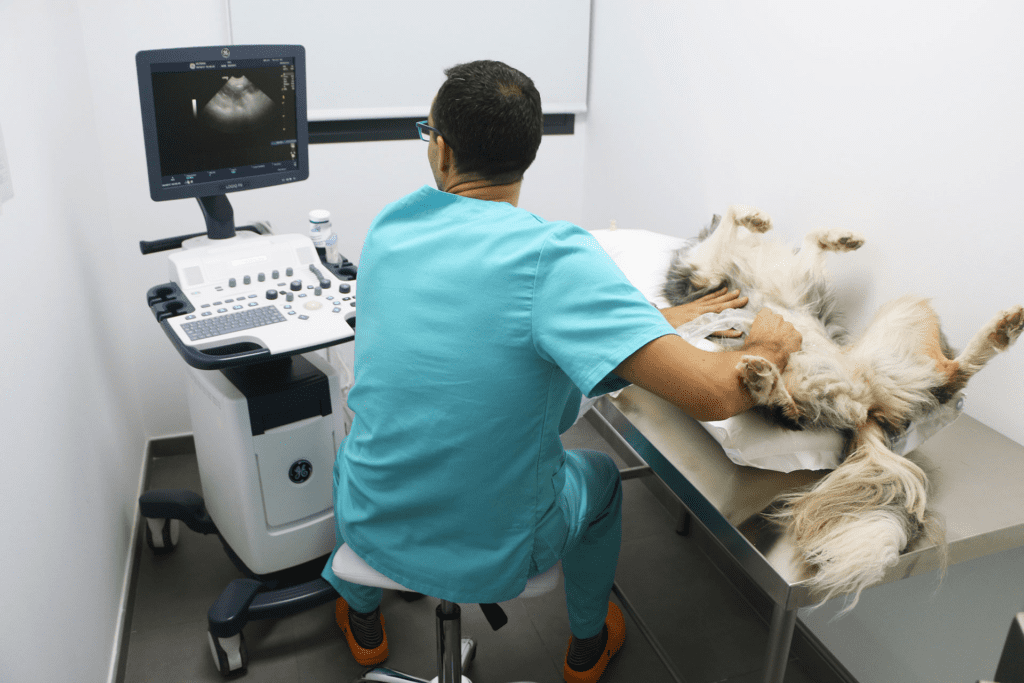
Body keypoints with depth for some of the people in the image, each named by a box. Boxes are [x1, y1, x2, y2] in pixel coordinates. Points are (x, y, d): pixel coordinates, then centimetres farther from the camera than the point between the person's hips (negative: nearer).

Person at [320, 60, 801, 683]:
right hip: (497, 554, -3)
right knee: (601, 474, 29)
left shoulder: (391, 226, -7)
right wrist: (768, 348, -9)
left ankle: (362, 621, 62)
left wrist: (652, 318, 5)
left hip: (372, 526, 4)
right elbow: (714, 393, -33)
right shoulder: (553, 253, -26)